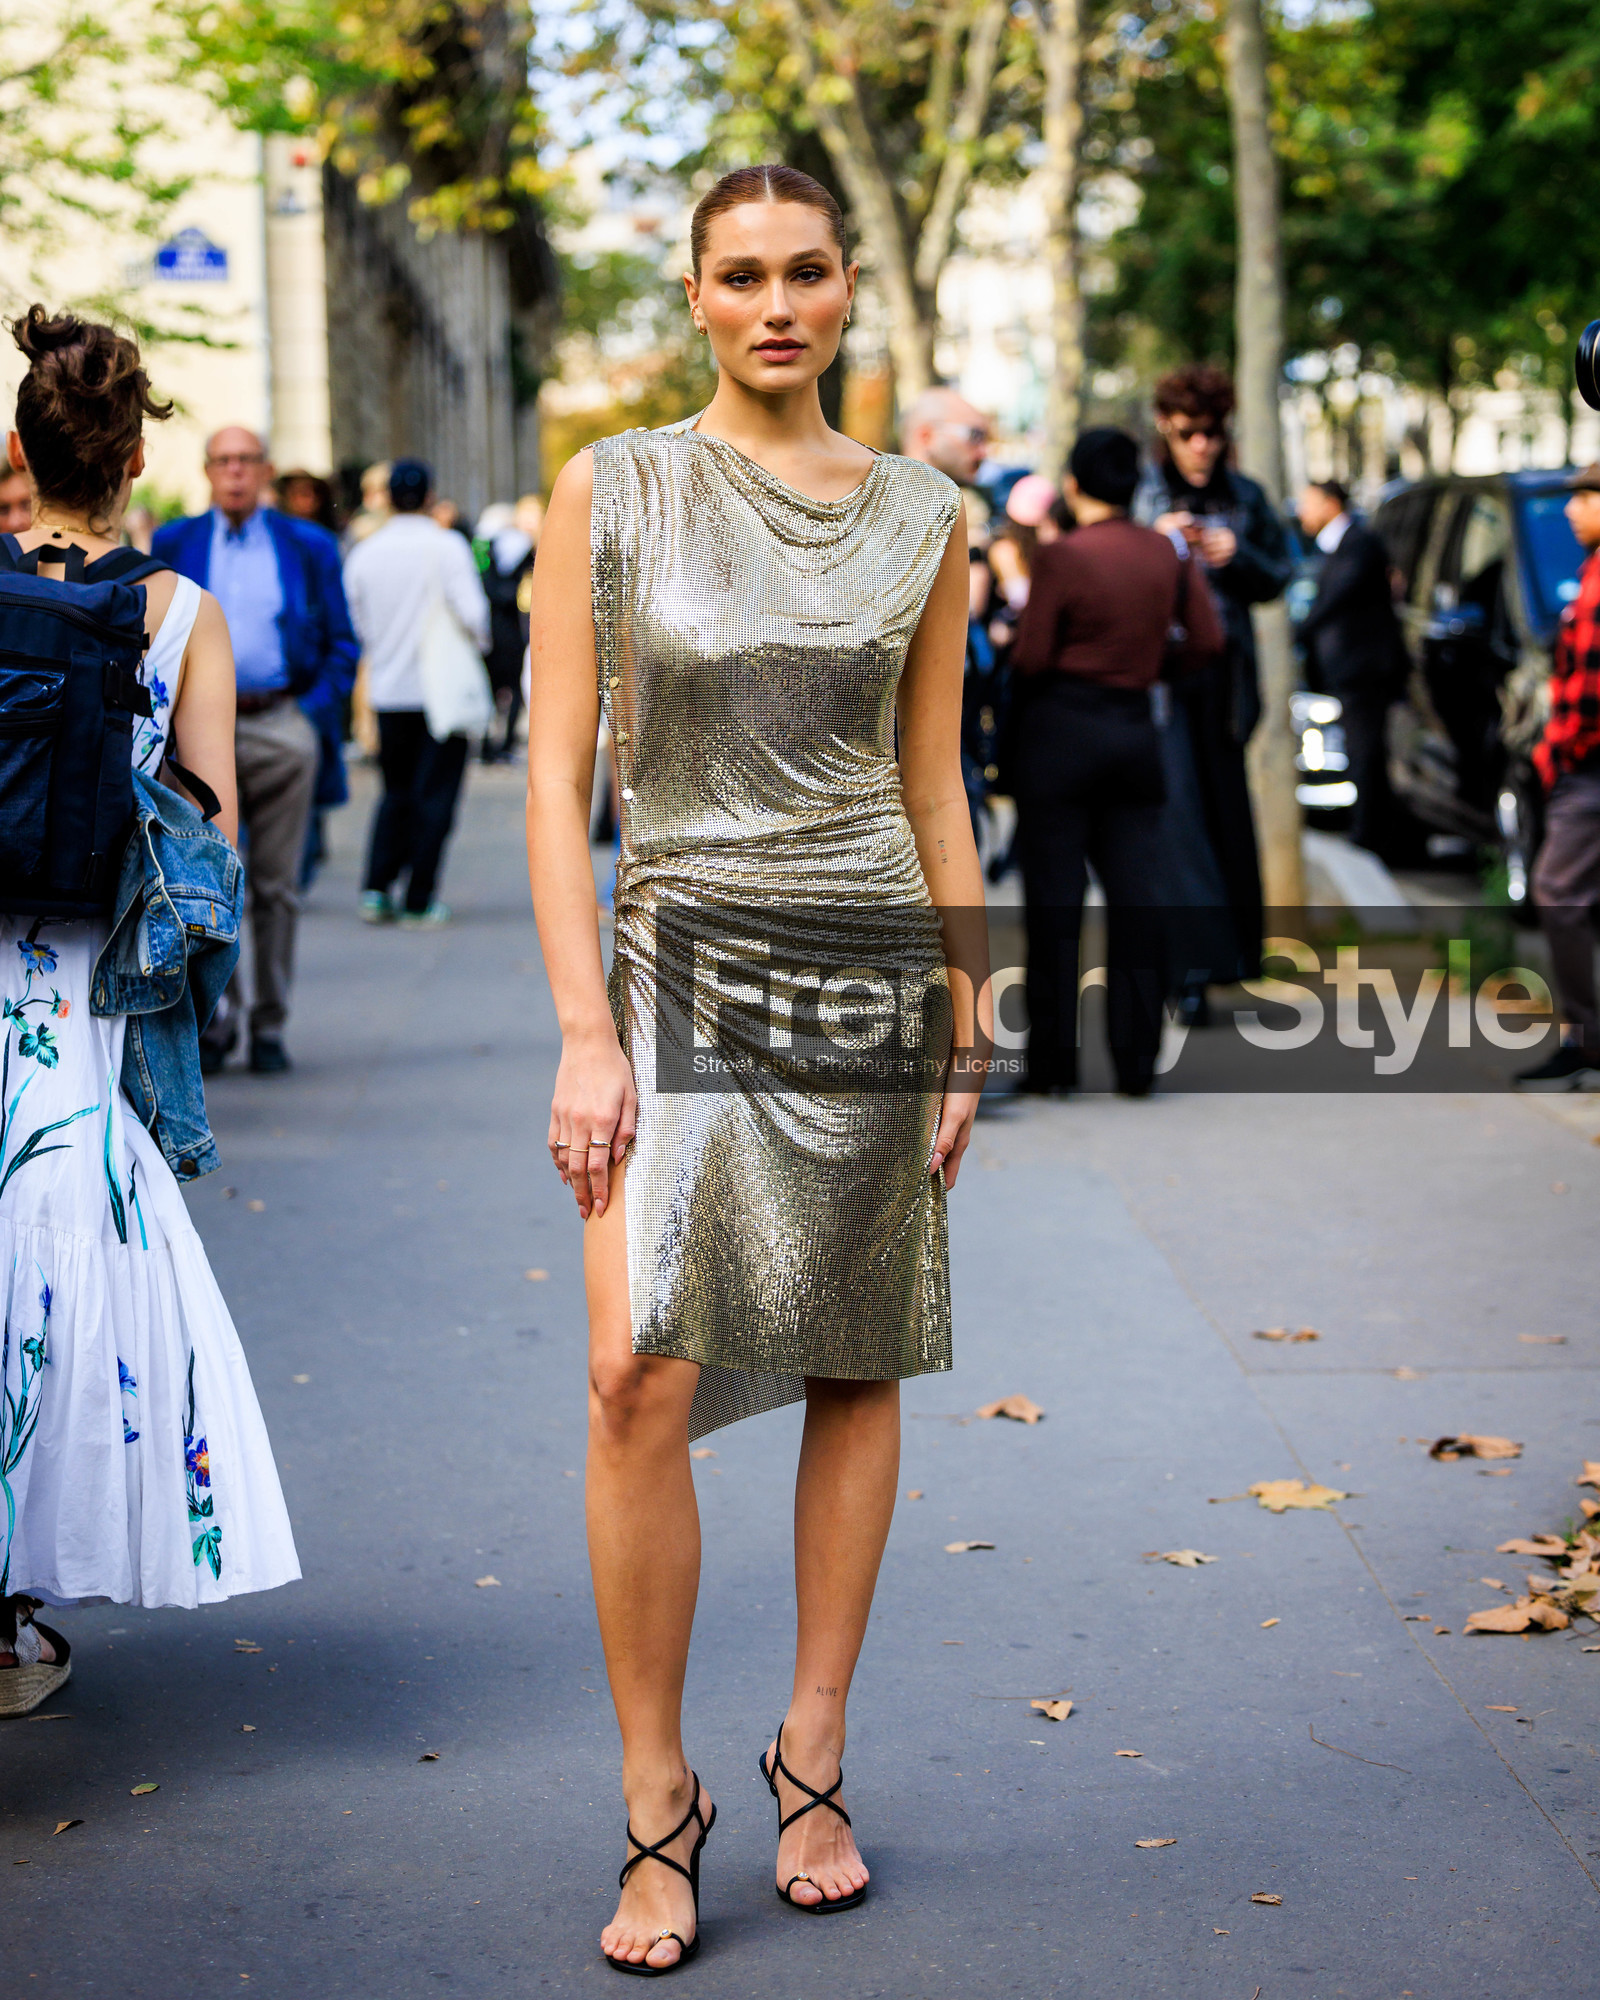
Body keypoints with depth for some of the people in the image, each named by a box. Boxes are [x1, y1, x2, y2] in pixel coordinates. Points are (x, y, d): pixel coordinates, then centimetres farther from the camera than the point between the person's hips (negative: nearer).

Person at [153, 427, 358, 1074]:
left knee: (277, 886, 3)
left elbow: (340, 645, 10)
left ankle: (269, 1026, 10)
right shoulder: (173, 545, 11)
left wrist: (315, 712, -3)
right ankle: (216, 1017, 7)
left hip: (283, 728, 0)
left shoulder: (309, 547, 9)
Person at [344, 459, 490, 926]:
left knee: (396, 792, 17)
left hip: (387, 691, 4)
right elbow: (472, 612, -17)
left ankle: (376, 889, 4)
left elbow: (355, 627, 10)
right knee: (435, 795, 3)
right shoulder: (447, 546, -9)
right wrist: (480, 641, 4)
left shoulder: (363, 553, 3)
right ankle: (419, 902, 2)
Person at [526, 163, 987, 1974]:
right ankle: (656, 1799, 0)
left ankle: (814, 1757, 22)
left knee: (858, 1369, 7)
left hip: (869, 964, 3)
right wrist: (584, 1033, -11)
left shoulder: (921, 517, 6)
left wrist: (968, 1026, 8)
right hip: (682, 957, -2)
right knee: (642, 1377, -15)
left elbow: (933, 787, 11)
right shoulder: (611, 493, -1)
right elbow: (557, 771, -4)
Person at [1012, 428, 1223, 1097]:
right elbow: (1208, 640, 4)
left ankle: (1053, 1061, 5)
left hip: (1060, 728, -4)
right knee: (1136, 895, 6)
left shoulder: (1061, 555, -11)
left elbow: (1031, 658, -12)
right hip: (1135, 728, 4)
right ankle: (1136, 1060, 6)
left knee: (1056, 898, 2)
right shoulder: (1168, 553, 3)